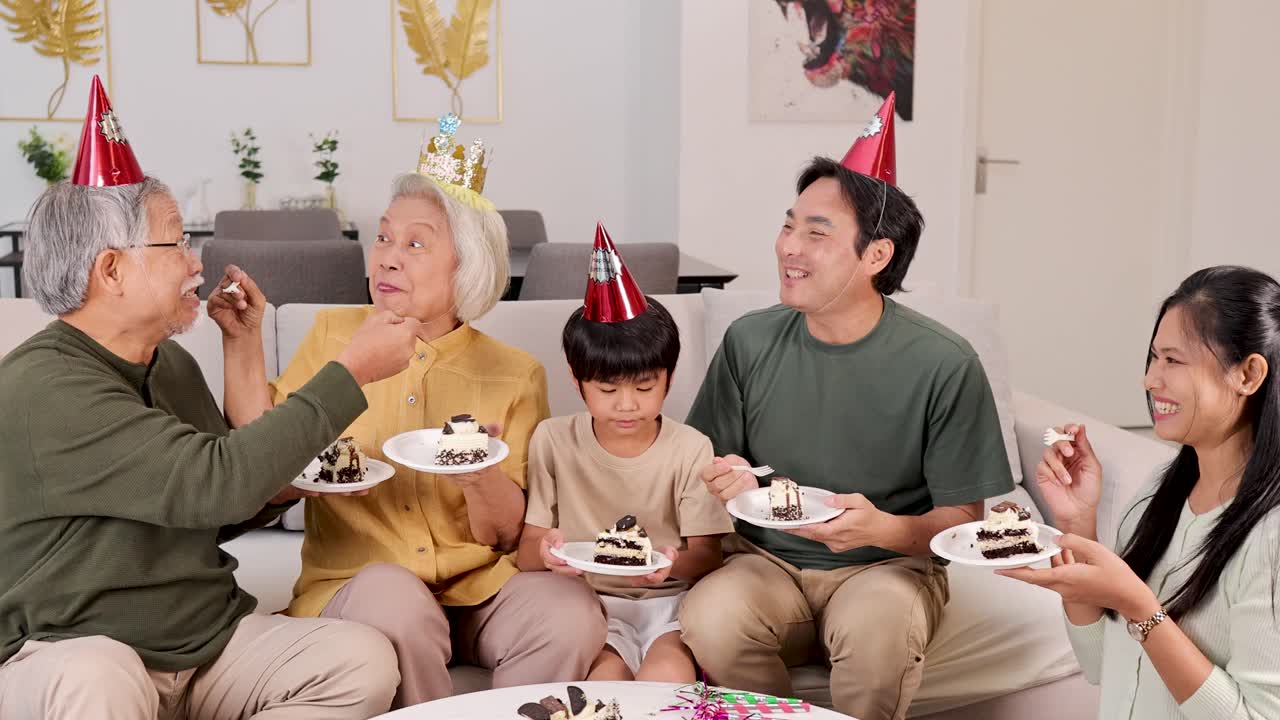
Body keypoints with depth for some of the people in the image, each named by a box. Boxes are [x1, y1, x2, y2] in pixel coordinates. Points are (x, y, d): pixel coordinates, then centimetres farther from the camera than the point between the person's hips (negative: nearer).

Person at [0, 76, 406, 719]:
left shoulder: (171, 365, 10)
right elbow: (219, 484, -28)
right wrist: (354, 370, -20)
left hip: (212, 640, 8)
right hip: (70, 654, -8)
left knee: (365, 661, -16)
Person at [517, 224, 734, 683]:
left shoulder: (689, 448, -1)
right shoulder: (554, 440, 0)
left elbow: (707, 553, -2)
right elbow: (526, 553, 0)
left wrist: (675, 564, -26)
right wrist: (545, 551, -25)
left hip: (669, 598, 0)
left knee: (669, 675, -29)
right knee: (607, 676, -29)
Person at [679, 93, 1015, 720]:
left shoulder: (944, 366, -10)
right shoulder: (750, 342, -1)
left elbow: (963, 521, -5)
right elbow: (705, 474, 9)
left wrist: (884, 529, -25)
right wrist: (724, 485, -16)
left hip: (888, 564, -2)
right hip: (767, 560, 2)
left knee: (875, 626, -36)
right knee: (708, 620, -30)